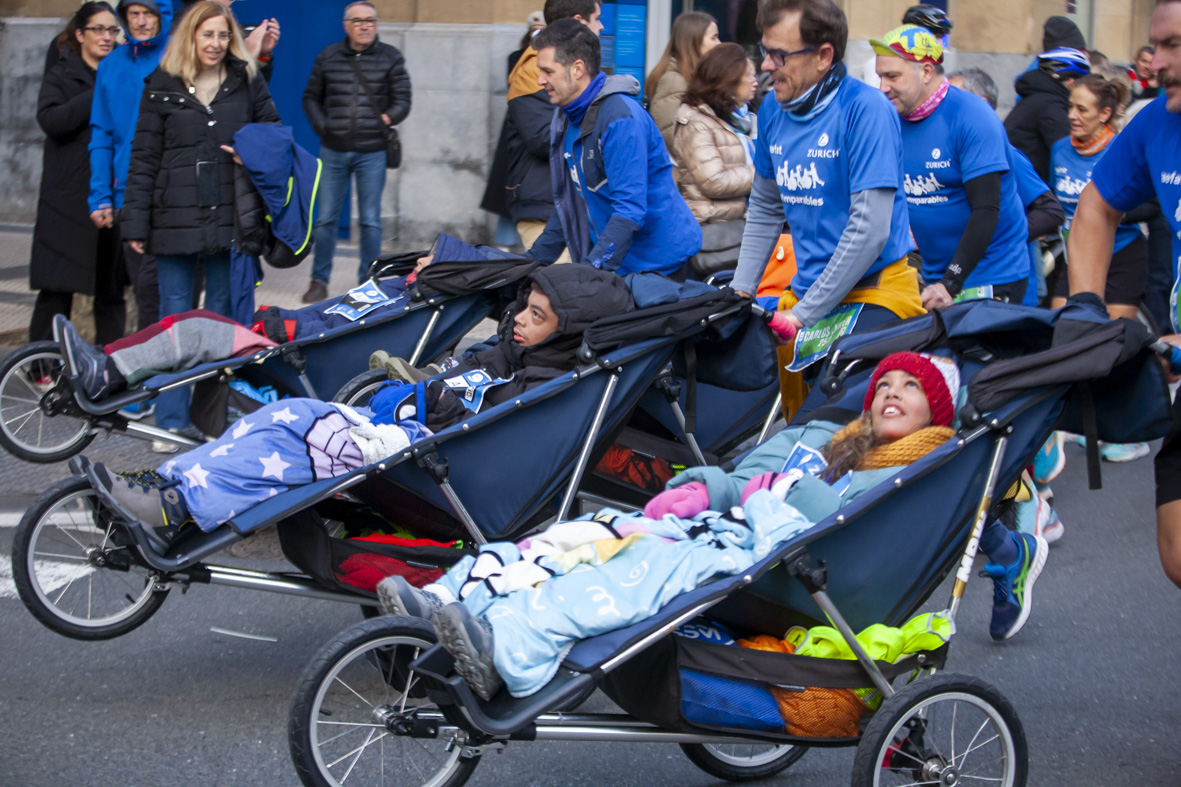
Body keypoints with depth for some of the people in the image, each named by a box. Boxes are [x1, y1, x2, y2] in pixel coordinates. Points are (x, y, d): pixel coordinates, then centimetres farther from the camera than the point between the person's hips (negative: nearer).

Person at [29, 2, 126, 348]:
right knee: (56, 290, -3)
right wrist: (100, 95, -17)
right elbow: (50, 119, -14)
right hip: (69, 200, -3)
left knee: (111, 292, 5)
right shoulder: (61, 76, 5)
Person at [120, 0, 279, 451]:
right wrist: (135, 223, -2)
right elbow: (144, 159, 3)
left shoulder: (248, 83, 7)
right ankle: (171, 423, 6)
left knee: (222, 315, 7)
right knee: (175, 316, 2)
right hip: (175, 219, -1)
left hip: (230, 218, 1)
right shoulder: (163, 87, 4)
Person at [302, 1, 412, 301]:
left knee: (370, 220, 3)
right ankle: (319, 281, 12)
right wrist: (321, 125, 1)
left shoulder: (390, 58, 4)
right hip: (333, 151, 1)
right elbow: (311, 97, 14)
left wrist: (387, 119, -9)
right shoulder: (328, 58, 7)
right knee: (326, 218, 3)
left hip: (372, 152, -1)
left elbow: (402, 101, 5)